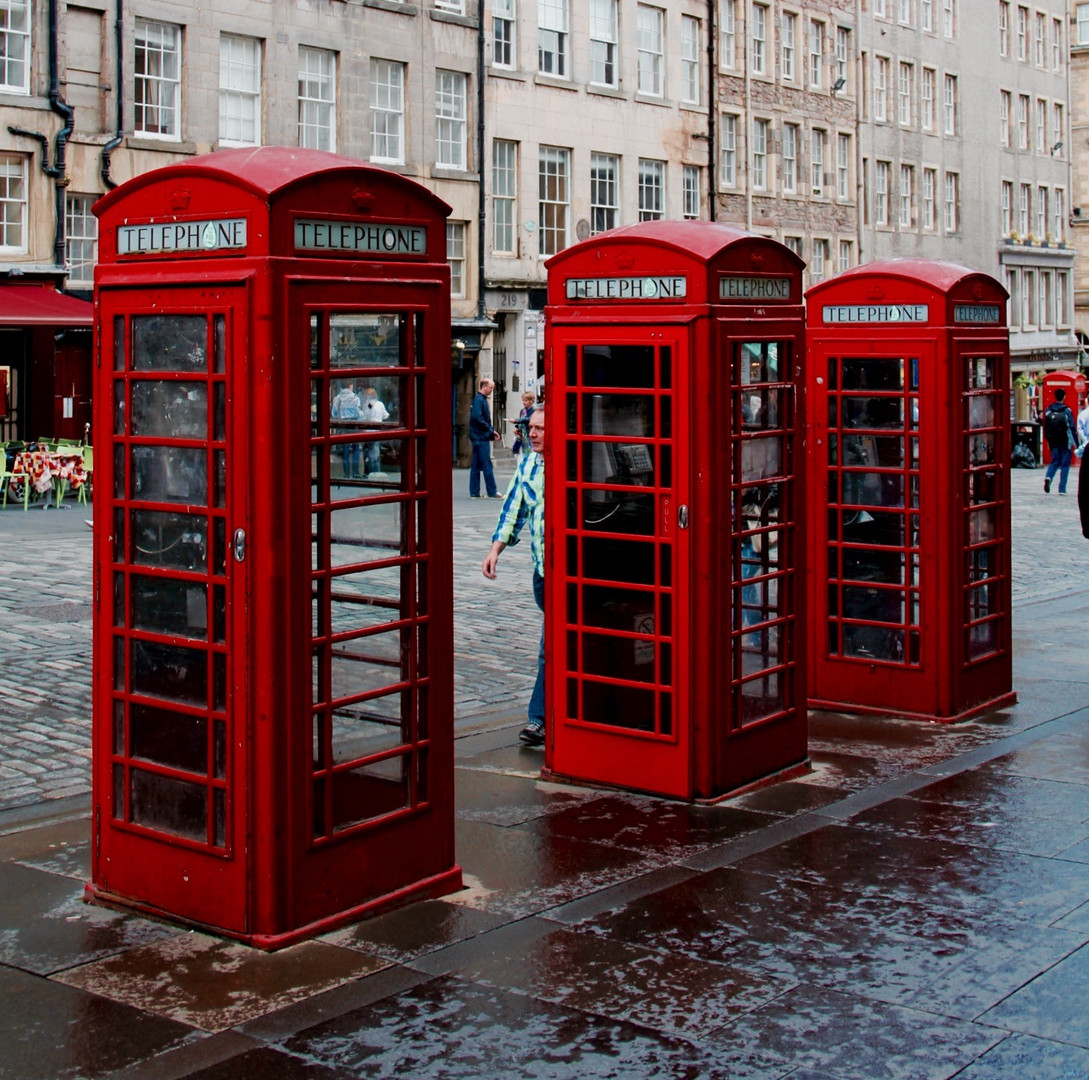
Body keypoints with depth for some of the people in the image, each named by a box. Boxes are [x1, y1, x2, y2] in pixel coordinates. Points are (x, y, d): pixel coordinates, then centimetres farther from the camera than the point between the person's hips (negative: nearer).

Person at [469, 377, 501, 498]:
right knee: (487, 465, -7)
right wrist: (491, 430, -15)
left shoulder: (482, 399, 18)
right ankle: (492, 492, -5)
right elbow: (477, 418, -22)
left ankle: (474, 493, 11)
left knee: (476, 466, 9)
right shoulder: (479, 400, -12)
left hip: (479, 438, 10)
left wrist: (492, 431, 11)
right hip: (481, 438, -10)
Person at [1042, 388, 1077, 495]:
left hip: (1053, 442, 4)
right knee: (1065, 464, 5)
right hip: (1065, 442, -3)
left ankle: (1048, 477, -15)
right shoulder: (1067, 411, -10)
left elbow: (1045, 427, 7)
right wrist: (1077, 443, -5)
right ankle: (1062, 489, 3)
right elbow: (1072, 428, -10)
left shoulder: (1048, 410, 2)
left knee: (1055, 461, 15)